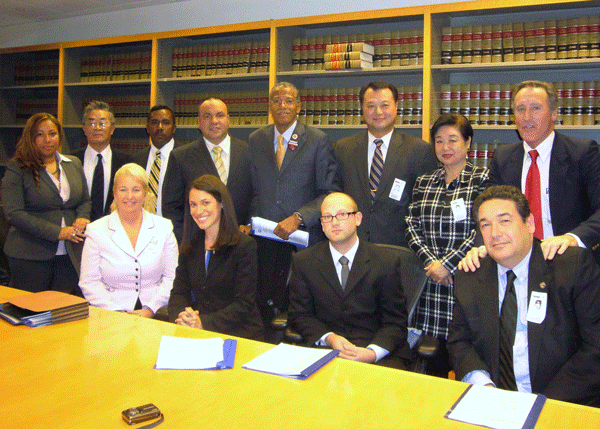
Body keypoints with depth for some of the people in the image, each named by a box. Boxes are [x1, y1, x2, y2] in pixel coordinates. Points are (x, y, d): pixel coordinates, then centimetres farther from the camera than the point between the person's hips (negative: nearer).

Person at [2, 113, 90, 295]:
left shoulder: (74, 164, 12)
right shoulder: (17, 168, -3)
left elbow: (85, 201, 20)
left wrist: (82, 218, -4)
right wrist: (57, 233, -15)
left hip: (70, 256, 4)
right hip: (29, 257, -4)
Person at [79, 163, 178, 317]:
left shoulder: (164, 227, 9)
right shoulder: (96, 230, 6)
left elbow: (171, 277, 6)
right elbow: (89, 283, 2)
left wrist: (151, 309, -8)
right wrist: (117, 312, -11)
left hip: (155, 315, 2)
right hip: (112, 317, -1)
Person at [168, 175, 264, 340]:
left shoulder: (245, 246, -6)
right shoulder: (189, 246, 11)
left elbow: (244, 303, -10)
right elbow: (179, 292, 9)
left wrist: (204, 323, -20)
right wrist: (181, 316, -13)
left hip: (239, 334, -4)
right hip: (198, 333, 5)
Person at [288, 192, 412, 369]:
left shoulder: (387, 263, -1)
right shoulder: (303, 262, 3)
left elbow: (395, 322, 0)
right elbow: (299, 315, 5)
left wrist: (372, 352, -19)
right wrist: (329, 338, -13)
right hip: (324, 350, 0)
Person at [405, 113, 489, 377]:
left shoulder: (483, 179, 0)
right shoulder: (423, 183, 13)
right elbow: (412, 226, 7)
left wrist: (447, 263, -14)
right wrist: (430, 261, -9)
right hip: (431, 281, 4)